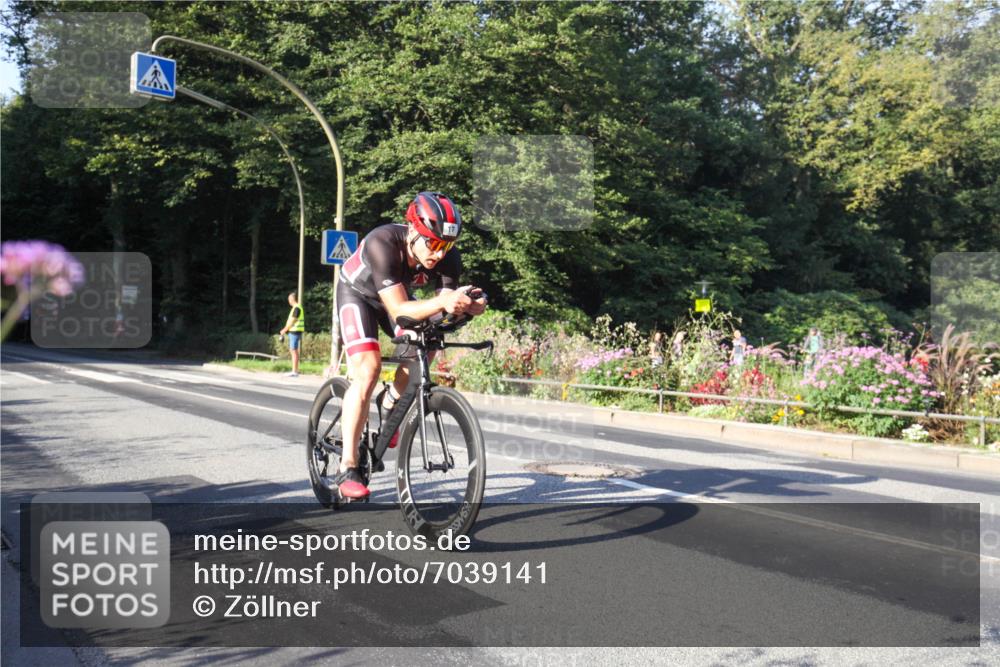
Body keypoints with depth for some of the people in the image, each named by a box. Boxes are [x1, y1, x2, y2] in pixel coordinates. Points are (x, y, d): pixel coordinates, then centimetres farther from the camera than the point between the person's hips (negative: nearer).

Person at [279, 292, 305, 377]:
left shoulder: (296, 308, -13)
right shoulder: (296, 308, 19)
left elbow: (292, 321, -16)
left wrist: (284, 330, -9)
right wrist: (285, 330, 17)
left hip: (295, 331, -10)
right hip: (293, 332, 10)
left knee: (294, 351, -9)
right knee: (292, 350, 12)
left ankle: (295, 372, -9)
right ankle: (294, 371, 16)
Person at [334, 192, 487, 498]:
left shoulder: (447, 257, -26)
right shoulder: (382, 244, -40)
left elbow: (447, 306, -28)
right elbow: (398, 310, -44)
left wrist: (467, 306, -50)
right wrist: (441, 302, -59)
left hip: (397, 294, 5)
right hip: (357, 292, -5)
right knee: (367, 370, -22)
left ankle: (391, 403, 11)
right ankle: (347, 468, -18)